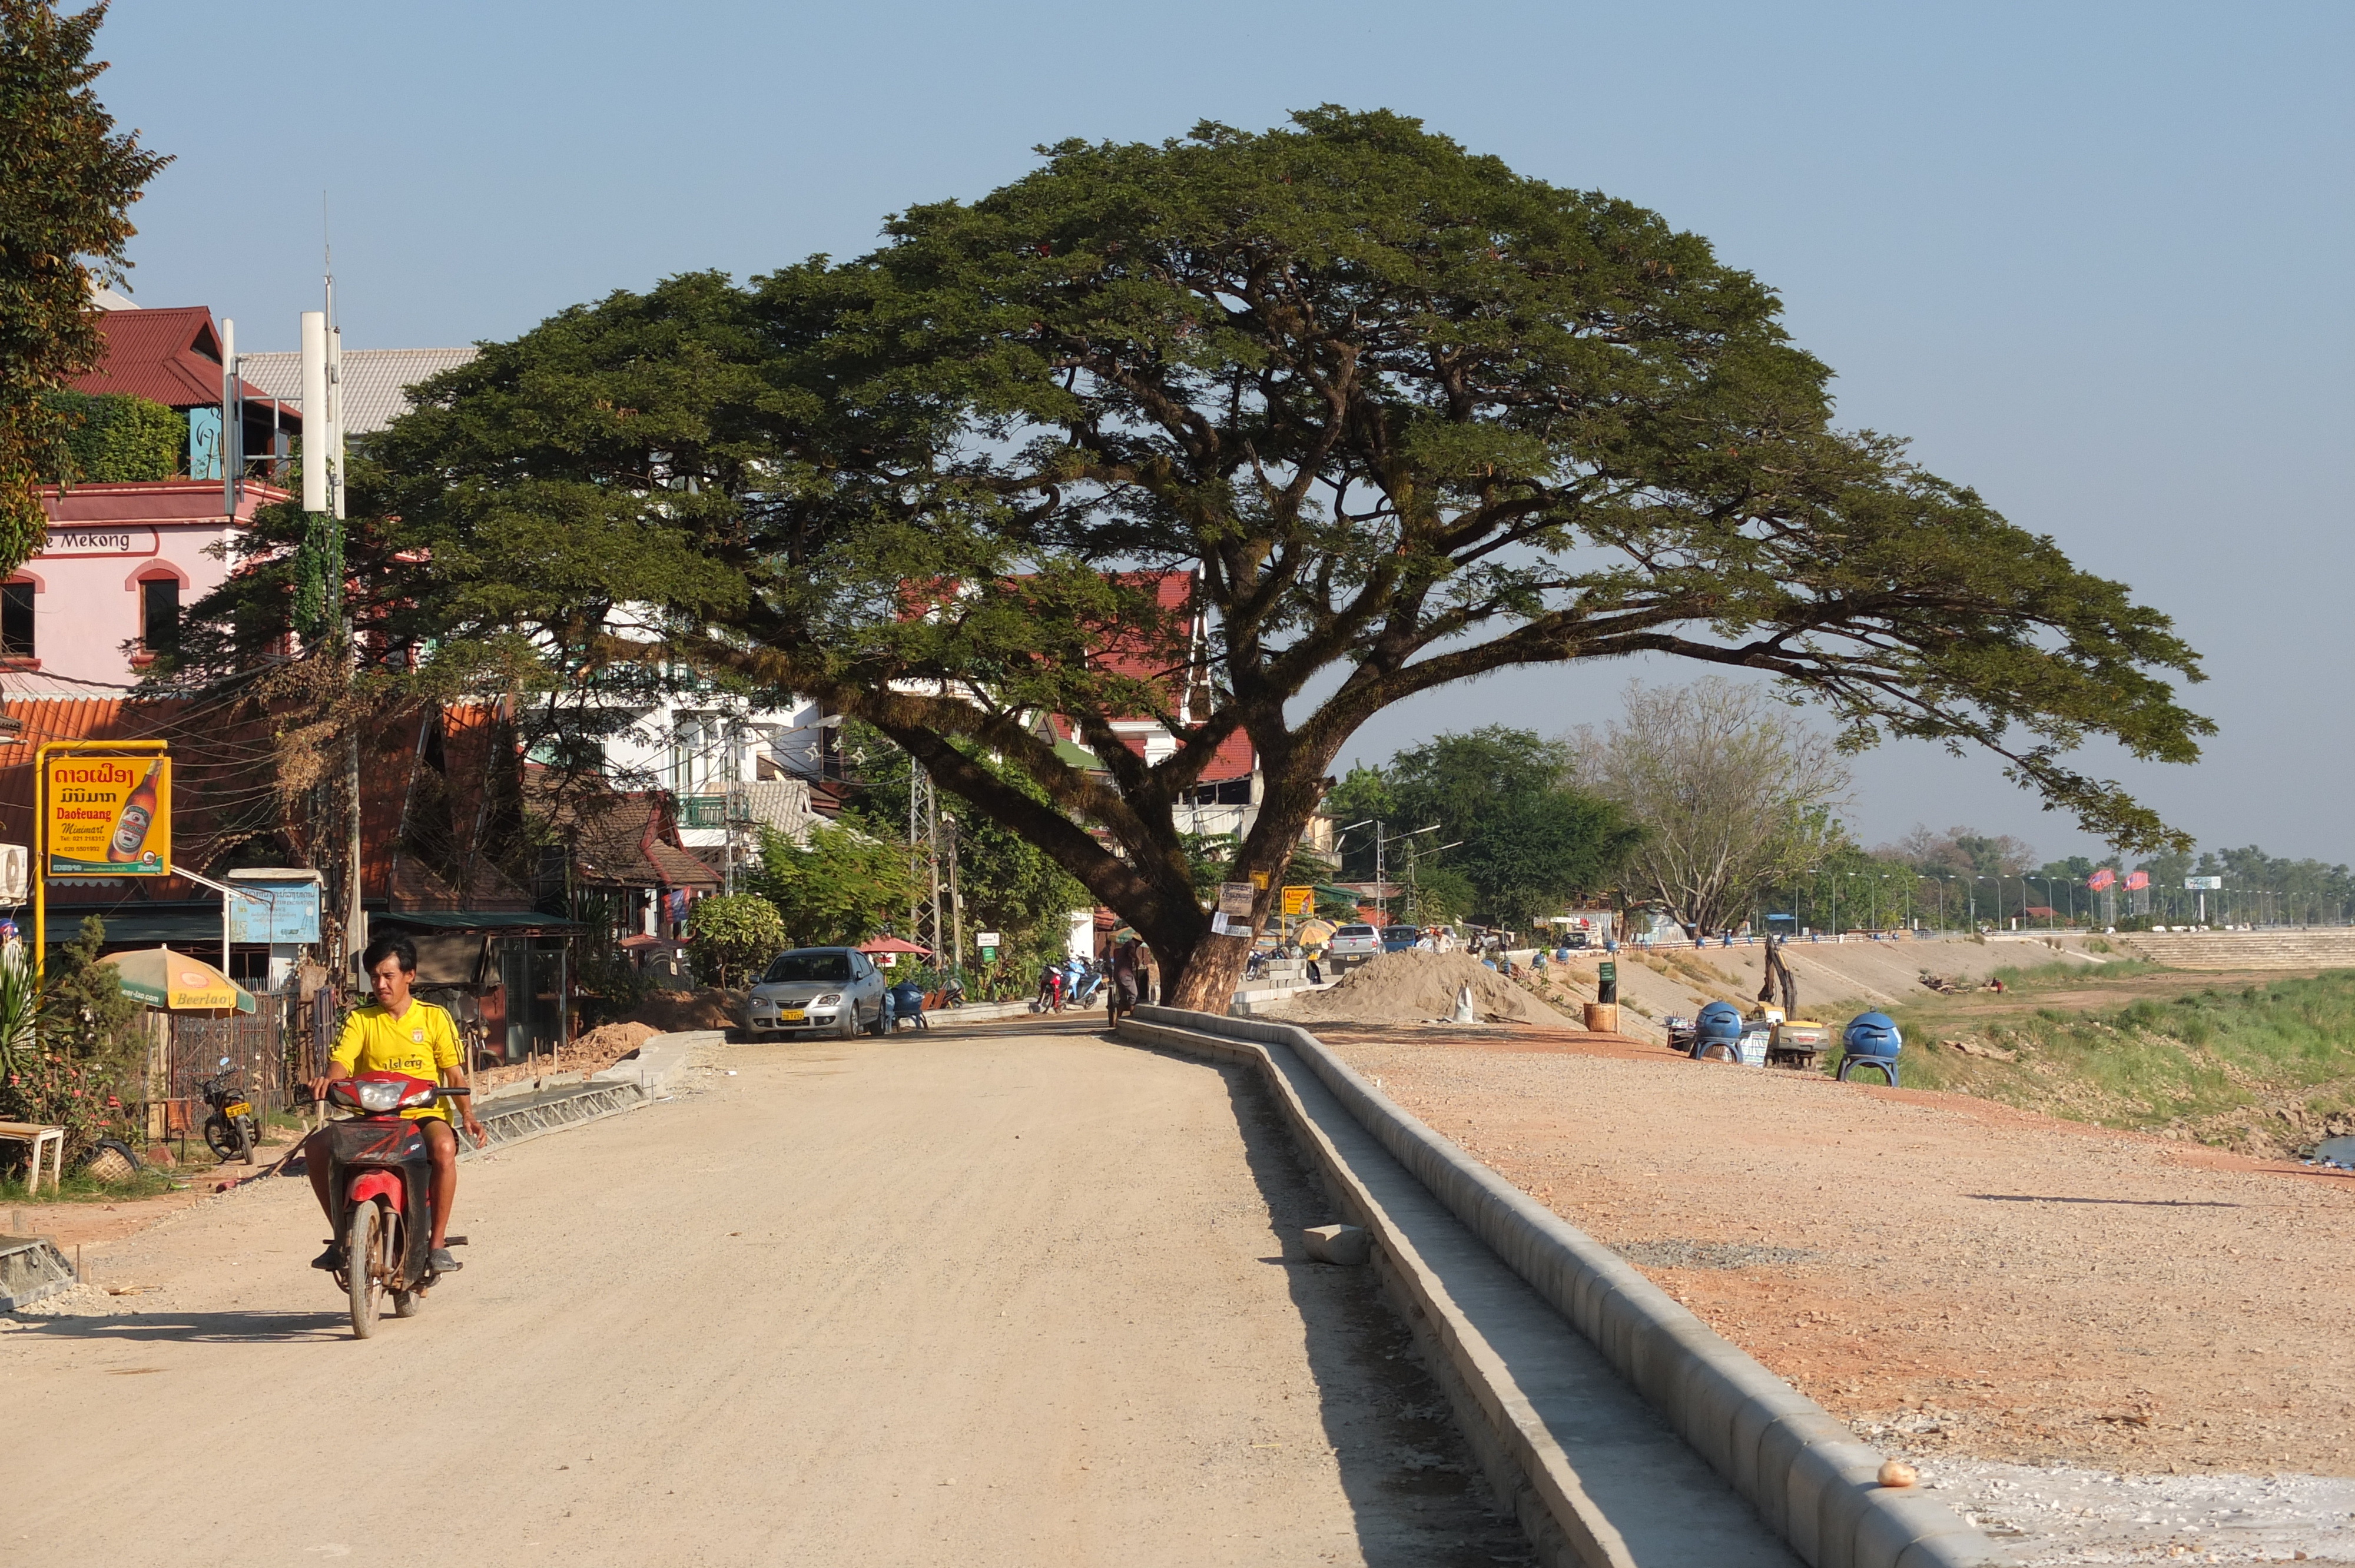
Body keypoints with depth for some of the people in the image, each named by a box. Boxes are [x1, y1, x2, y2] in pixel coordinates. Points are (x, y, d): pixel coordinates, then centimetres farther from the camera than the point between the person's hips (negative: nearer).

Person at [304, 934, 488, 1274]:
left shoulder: (434, 1018, 7)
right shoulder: (360, 1020, 10)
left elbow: (455, 1074, 3)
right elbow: (342, 1061, -5)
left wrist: (468, 1115, -14)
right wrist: (327, 1080, -30)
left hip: (425, 1115, -3)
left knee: (444, 1147, -37)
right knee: (316, 1147, -21)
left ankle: (437, 1244, -24)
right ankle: (342, 1236, -4)